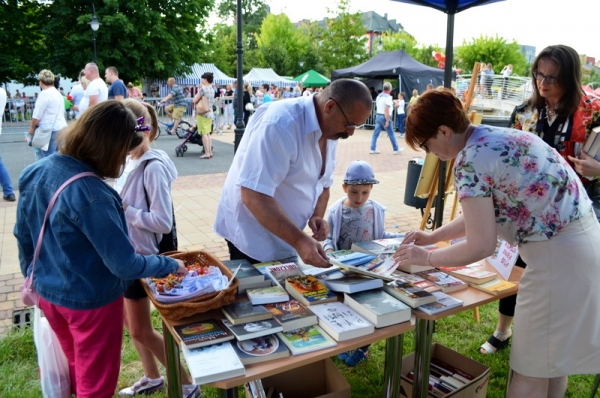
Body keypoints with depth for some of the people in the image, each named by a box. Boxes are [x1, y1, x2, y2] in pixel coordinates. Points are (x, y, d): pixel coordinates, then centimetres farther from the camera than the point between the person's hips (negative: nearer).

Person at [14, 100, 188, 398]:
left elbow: (23, 237, 5)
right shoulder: (89, 193, -32)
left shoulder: (34, 173, -8)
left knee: (77, 371, 31)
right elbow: (125, 265, -28)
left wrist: (34, 279, 19)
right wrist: (171, 265, -12)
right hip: (90, 302, -7)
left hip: (48, 293, 7)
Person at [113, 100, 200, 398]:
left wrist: (124, 210, -22)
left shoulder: (154, 167, -21)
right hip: (124, 251, 9)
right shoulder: (130, 162, 4)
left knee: (140, 330, 4)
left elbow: (163, 221, -26)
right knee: (131, 323, 20)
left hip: (139, 254, -9)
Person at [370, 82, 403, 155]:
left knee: (376, 133, 6)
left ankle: (373, 149, 3)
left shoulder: (379, 96, 10)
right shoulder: (388, 97, -15)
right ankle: (396, 149, 12)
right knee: (391, 134, 3)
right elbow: (386, 109, -21)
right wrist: (387, 121, -21)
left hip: (378, 116, 8)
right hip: (384, 117, -7)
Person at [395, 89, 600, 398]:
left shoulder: (471, 160, -19)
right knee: (552, 356, 24)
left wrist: (427, 257, -4)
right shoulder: (496, 137, 10)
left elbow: (481, 246, -18)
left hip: (558, 254, -10)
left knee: (531, 369, 7)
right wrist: (432, 236, 17)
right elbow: (484, 214, 19)